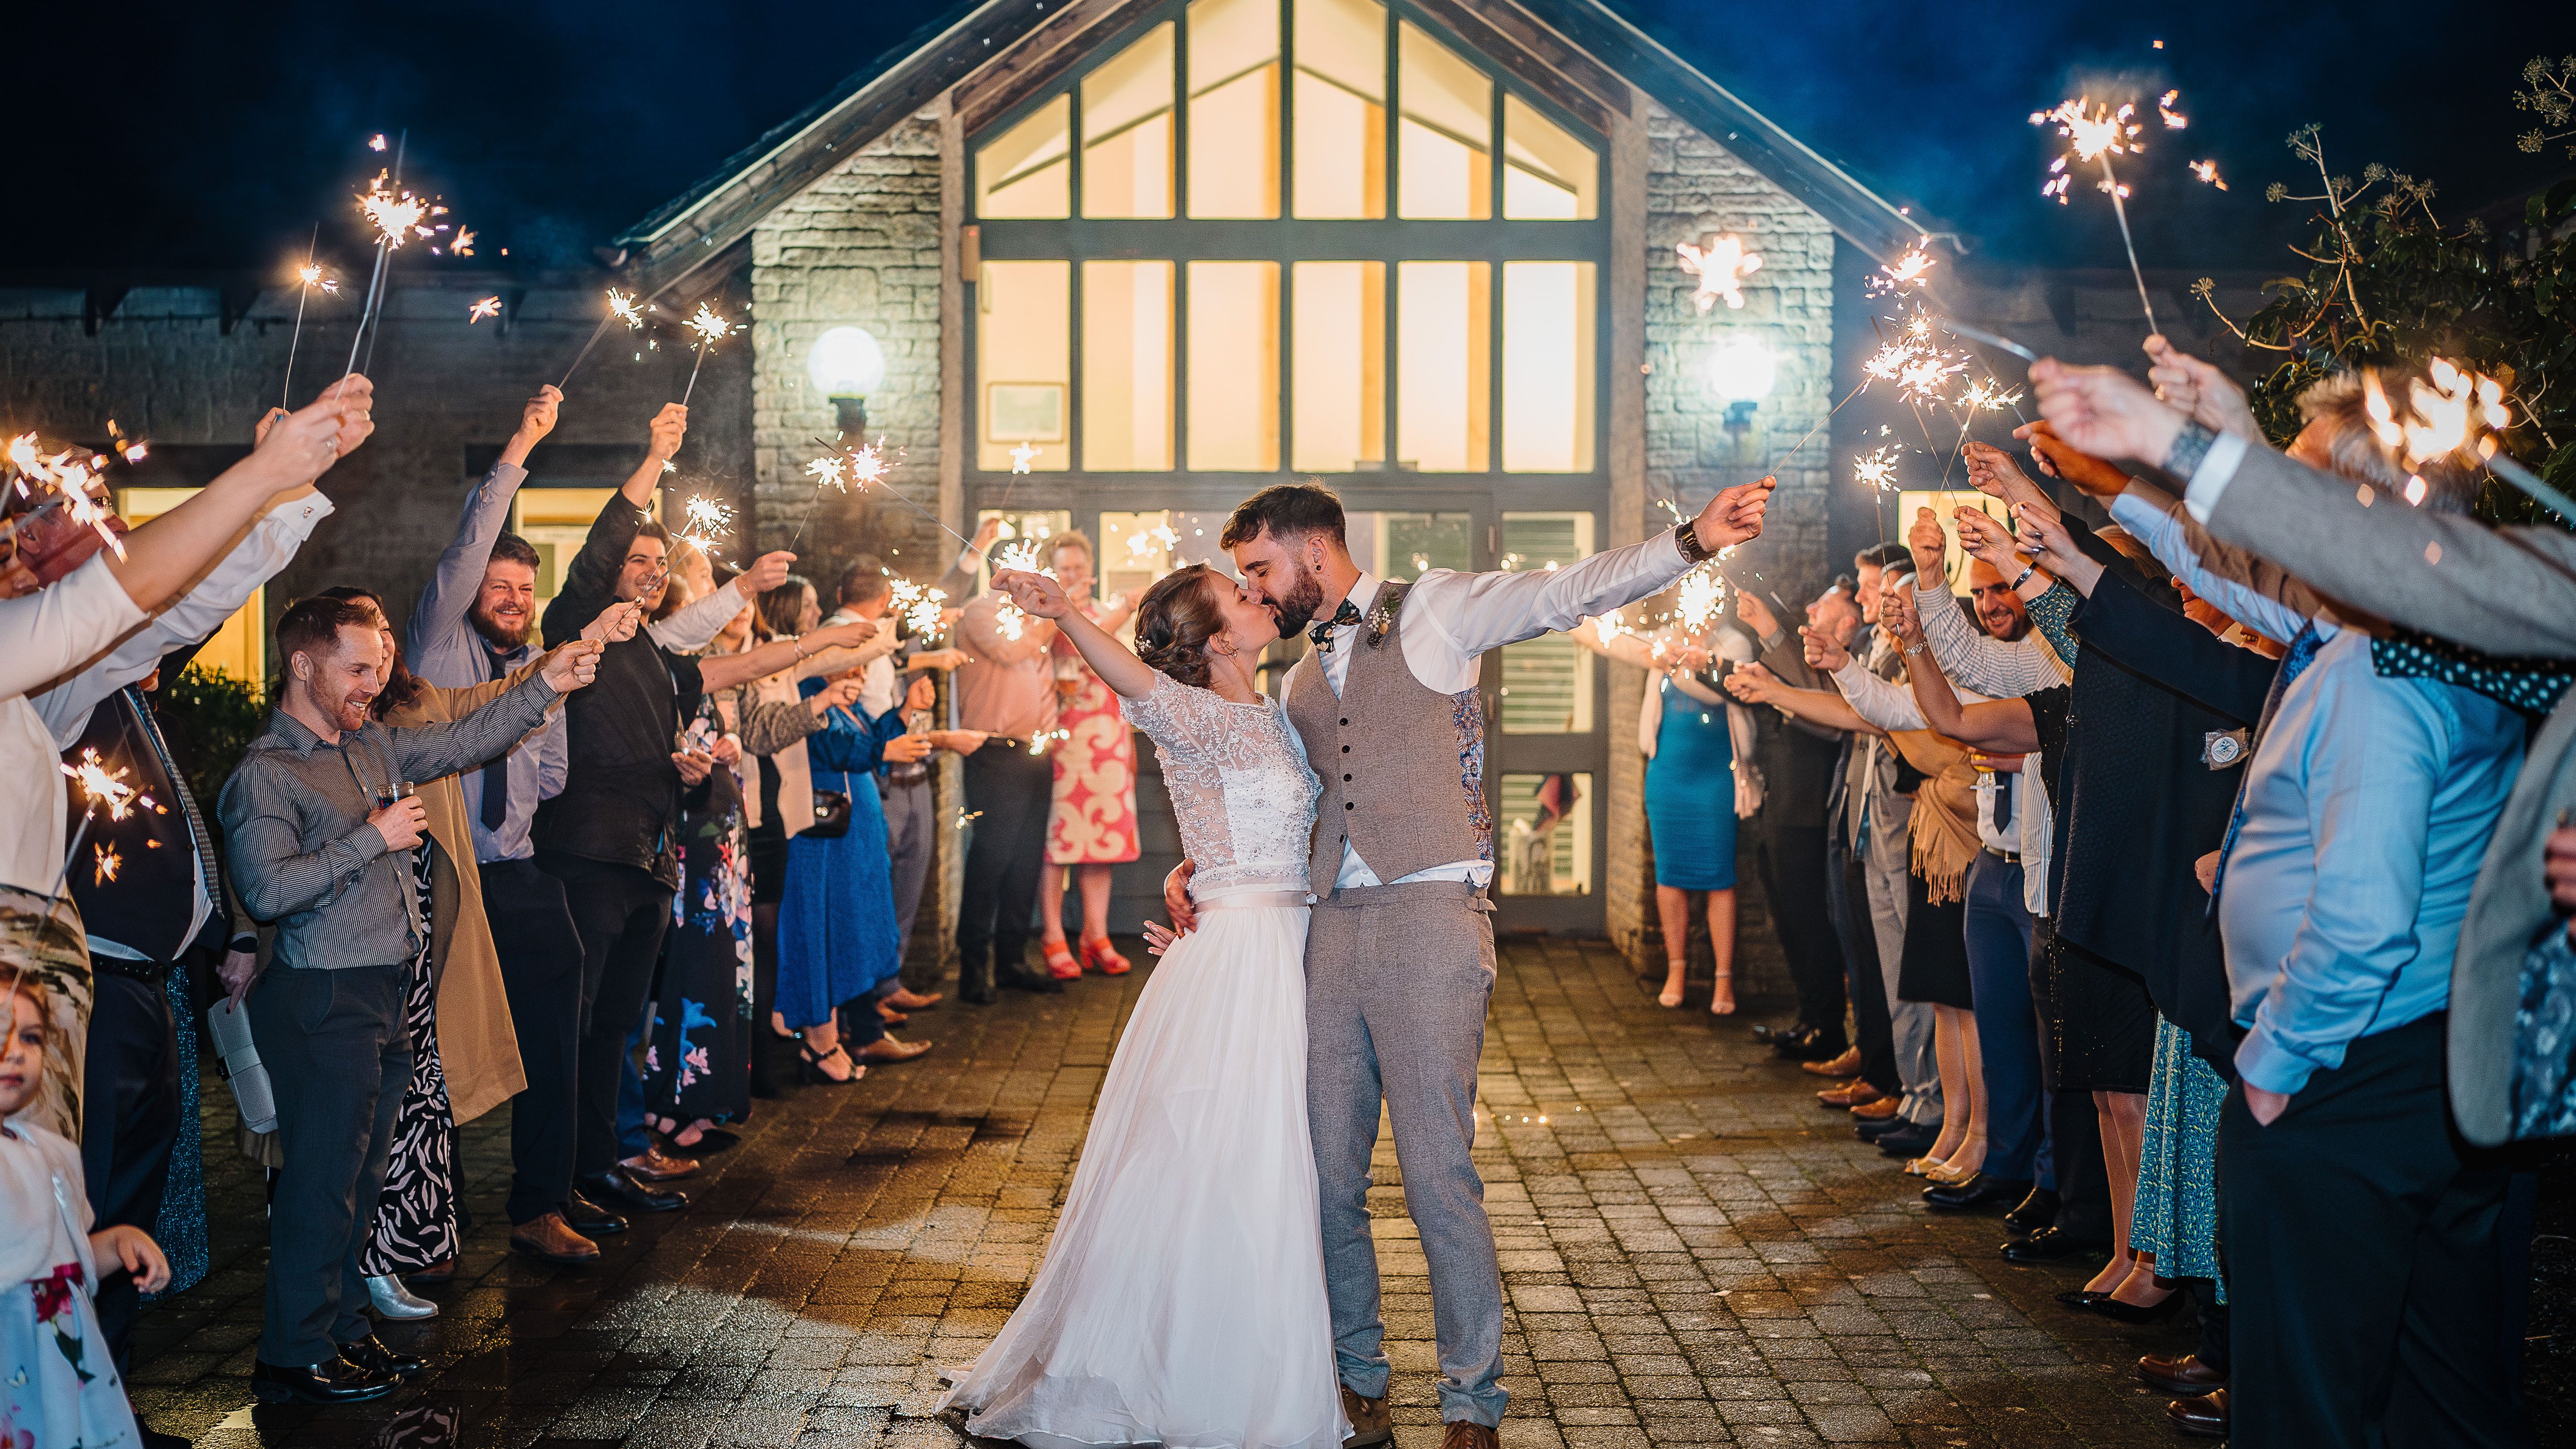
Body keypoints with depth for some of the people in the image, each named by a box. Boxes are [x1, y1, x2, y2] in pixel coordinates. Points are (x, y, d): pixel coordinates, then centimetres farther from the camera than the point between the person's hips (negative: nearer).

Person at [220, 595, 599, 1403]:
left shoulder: (374, 747, 12)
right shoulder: (265, 773, -13)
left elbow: (465, 742, 18)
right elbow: (267, 889, -22)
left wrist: (546, 685, 7)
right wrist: (373, 837, -18)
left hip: (385, 997, 9)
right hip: (326, 1002, -8)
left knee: (360, 1175, 16)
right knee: (324, 1177, -2)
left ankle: (343, 1331, 27)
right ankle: (293, 1358, 9)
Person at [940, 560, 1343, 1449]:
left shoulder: (1274, 717, 14)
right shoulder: (1197, 719, -10)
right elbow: (1133, 678, -33)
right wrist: (1064, 615, -48)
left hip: (1287, 950, 8)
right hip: (1237, 950, -8)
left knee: (1270, 1168, 14)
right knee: (1222, 1165, -5)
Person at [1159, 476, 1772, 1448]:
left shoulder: (1432, 612, 3)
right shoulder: (1297, 684, 21)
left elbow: (1564, 593, -7)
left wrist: (1694, 540, -18)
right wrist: (1195, 868, 12)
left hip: (1430, 917, -6)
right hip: (1333, 926, 6)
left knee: (1439, 1176, -6)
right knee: (1326, 1174, 8)